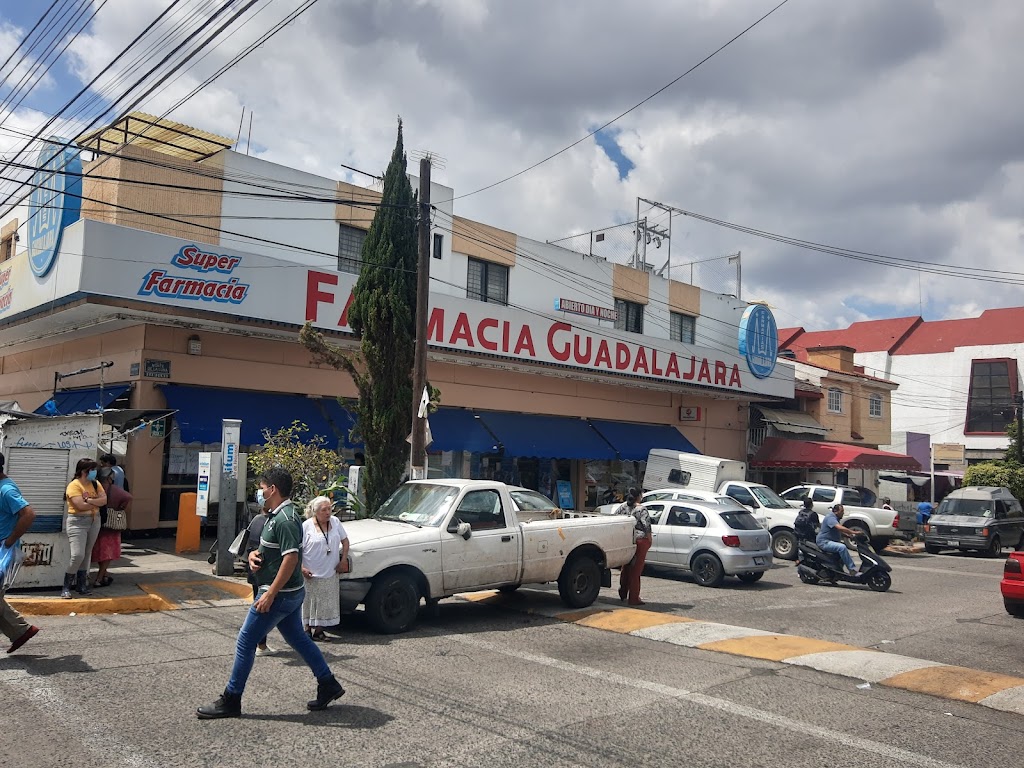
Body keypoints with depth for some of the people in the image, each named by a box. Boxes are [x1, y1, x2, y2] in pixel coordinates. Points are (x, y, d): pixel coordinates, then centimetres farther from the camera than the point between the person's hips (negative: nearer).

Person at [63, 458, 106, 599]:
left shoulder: (95, 484, 9)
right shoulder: (74, 485, -12)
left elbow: (104, 500, -3)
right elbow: (81, 505, -22)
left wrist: (89, 500, -17)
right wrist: (96, 502, -6)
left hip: (94, 521, 7)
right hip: (77, 522, -7)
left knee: (87, 554, 10)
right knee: (78, 555, -13)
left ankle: (81, 584, 18)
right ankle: (66, 587, 1)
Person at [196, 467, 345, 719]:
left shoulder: (285, 519, -21)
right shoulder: (277, 515, 12)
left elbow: (291, 558, -28)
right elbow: (269, 548, 23)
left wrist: (270, 594, -27)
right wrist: (254, 554, 0)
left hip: (280, 594, -10)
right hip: (290, 593, 10)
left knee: (246, 641, 0)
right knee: (298, 638, 17)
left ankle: (230, 701, 10)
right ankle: (328, 685, 25)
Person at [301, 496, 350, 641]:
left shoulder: (335, 522, 3)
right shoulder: (306, 526, -9)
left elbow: (345, 541, 13)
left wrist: (343, 560, 4)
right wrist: (302, 568, -16)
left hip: (330, 574, 4)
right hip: (311, 574, -4)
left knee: (326, 604, 9)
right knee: (309, 603, 5)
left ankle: (318, 630, 21)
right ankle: (307, 629, 20)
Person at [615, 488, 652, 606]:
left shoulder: (622, 507, 6)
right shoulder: (641, 509, -10)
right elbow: (647, 526, -13)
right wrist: (649, 539, -2)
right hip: (640, 541, -5)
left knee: (626, 567, 20)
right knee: (636, 570, 0)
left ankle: (622, 593, 28)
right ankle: (634, 598, 4)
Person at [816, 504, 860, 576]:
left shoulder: (836, 518, 18)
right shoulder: (830, 517, -15)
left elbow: (840, 532, 24)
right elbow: (840, 528, -30)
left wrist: (848, 535, 5)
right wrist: (854, 532, -29)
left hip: (831, 541, 11)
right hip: (824, 542, -11)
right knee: (842, 547, -29)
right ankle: (852, 570, -27)